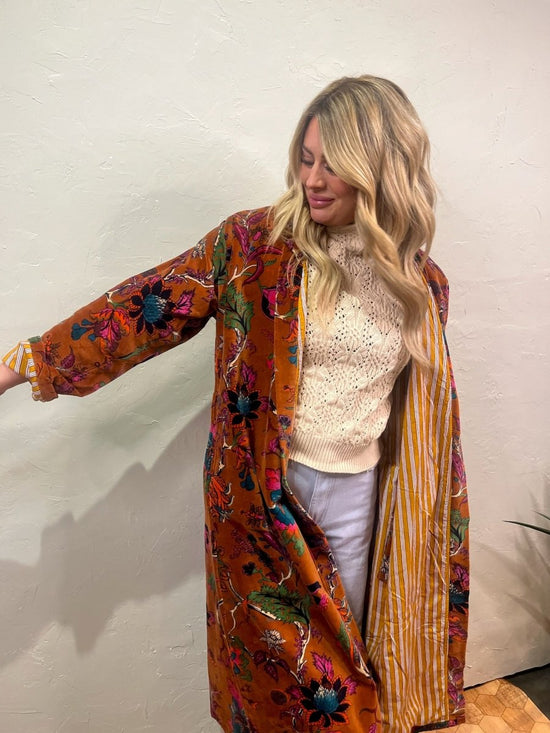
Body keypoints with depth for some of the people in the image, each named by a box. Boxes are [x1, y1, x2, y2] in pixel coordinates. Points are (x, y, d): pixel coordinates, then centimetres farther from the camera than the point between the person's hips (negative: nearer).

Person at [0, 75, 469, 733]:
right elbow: (152, 306, -12)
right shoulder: (256, 244, -9)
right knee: (275, 658, 14)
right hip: (262, 493, -2)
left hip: (359, 496, 3)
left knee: (346, 649, 21)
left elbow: (428, 407, 9)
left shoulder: (421, 282, 0)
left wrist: (431, 515, 15)